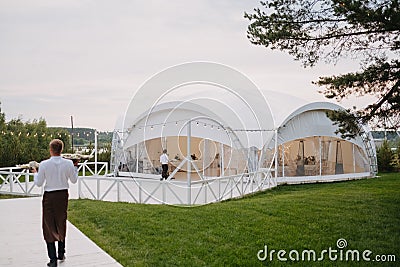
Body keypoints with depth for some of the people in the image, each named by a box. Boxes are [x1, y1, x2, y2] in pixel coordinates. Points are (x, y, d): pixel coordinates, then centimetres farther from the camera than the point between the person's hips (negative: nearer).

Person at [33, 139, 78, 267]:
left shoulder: (44, 164, -14)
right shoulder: (68, 163, -8)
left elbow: (38, 183, -5)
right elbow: (74, 180, 4)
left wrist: (35, 173, 13)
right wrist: (75, 167, 17)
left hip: (49, 196, -3)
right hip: (63, 195, 3)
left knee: (49, 226, 6)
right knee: (61, 224, 20)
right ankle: (61, 254, 31)